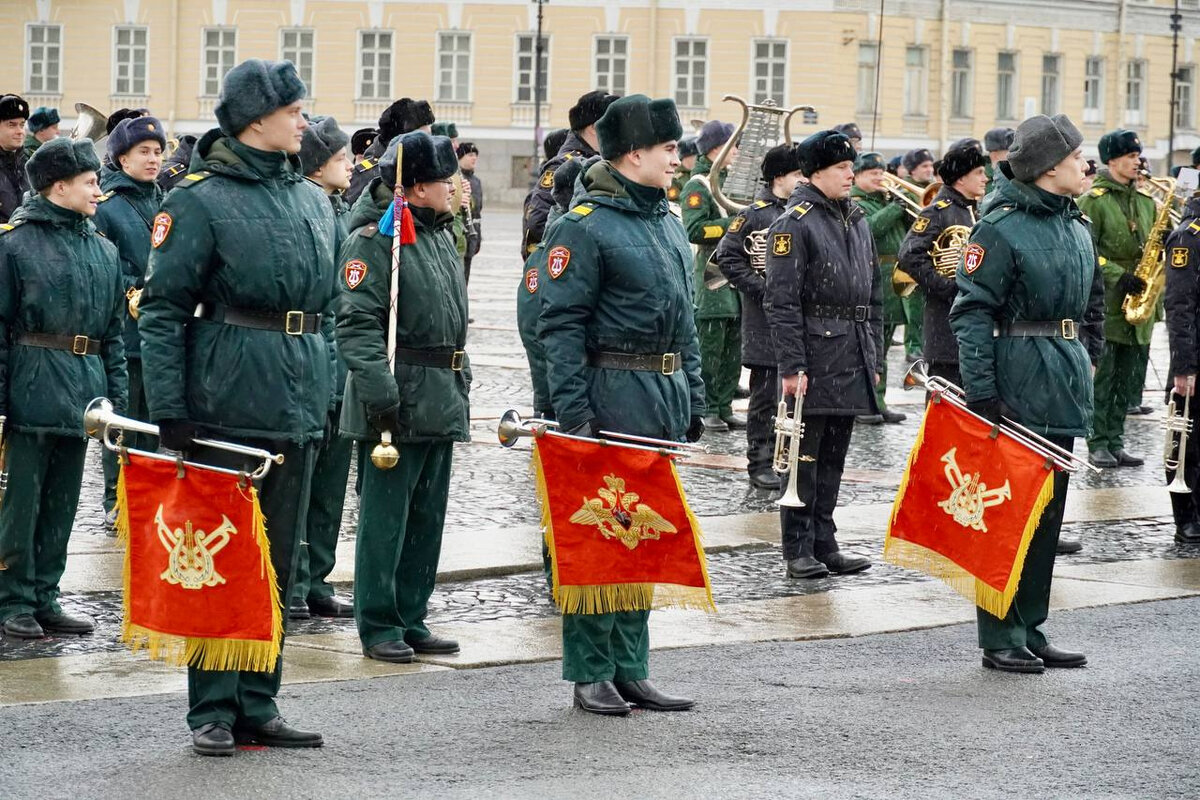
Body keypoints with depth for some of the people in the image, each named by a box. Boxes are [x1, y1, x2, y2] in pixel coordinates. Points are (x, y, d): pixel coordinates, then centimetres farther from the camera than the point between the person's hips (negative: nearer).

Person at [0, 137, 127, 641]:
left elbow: (113, 331, 16)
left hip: (83, 390, 6)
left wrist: (116, 396, 11)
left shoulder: (103, 250, 12)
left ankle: (44, 597, 19)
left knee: (62, 501, 11)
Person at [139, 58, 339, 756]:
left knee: (278, 561, 10)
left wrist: (329, 394, 14)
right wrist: (169, 409, -14)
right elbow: (163, 309, -9)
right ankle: (213, 711, 5)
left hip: (298, 410, 6)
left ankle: (257, 706, 17)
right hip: (228, 403, -6)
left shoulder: (313, 201, 13)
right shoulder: (201, 200, -7)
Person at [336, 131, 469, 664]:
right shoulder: (374, 239, -12)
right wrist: (380, 393, -26)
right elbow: (358, 324, -19)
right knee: (385, 517, -2)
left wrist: (460, 383, 22)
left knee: (427, 516, 13)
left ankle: (411, 619, 21)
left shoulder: (439, 235, 16)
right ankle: (378, 626, 4)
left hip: (441, 402, 9)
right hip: (400, 400, -9)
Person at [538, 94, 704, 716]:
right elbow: (560, 322, -13)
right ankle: (591, 674, 2)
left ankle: (631, 669, 17)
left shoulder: (669, 223, 16)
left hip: (666, 395, 8)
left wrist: (692, 399, 18)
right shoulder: (584, 226, -10)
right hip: (613, 393, -8)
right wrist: (572, 409, -19)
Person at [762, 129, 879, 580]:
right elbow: (781, 301, -13)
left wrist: (873, 358, 16)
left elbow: (873, 296, 20)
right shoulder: (794, 223, -9)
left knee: (833, 458, 11)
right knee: (804, 457, -2)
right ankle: (798, 550, 3)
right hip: (815, 358, -7)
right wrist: (792, 365, -18)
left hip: (852, 359, 7)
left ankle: (825, 545, 17)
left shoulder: (857, 221, 15)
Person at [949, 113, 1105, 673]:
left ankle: (1030, 632, 18)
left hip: (1063, 384, 8)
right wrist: (981, 391, -20)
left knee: (1048, 512, 11)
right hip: (1018, 388, -8)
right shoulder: (1002, 228, -12)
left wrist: (1087, 358, 16)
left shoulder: (1076, 226, 13)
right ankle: (1001, 640, 1)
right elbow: (971, 311, -15)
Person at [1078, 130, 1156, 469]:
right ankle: (1097, 444, 2)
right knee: (1101, 378, -3)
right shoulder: (1094, 199, -6)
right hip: (1105, 303, -6)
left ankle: (1115, 442, 14)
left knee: (1128, 380, 8)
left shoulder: (1146, 201, 15)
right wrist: (1118, 277, -19)